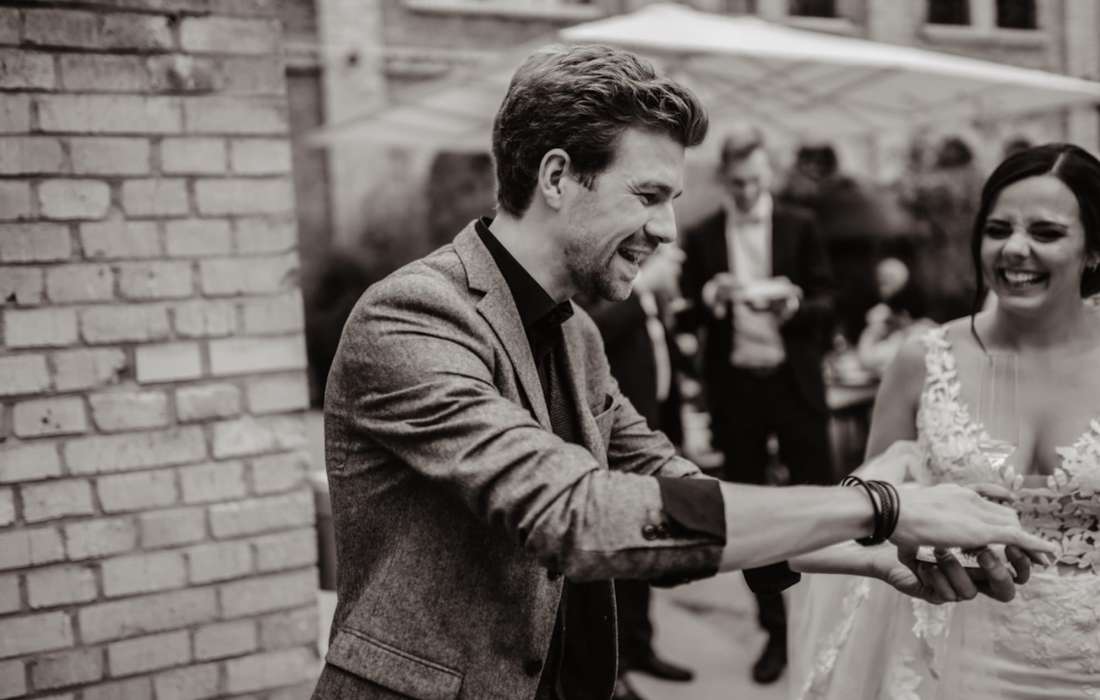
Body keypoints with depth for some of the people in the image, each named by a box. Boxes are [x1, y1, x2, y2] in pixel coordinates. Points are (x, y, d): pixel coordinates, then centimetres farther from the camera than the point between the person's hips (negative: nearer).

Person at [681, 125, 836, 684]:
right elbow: (689, 318, 2)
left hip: (795, 385, -1)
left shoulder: (800, 226, 2)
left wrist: (793, 306, -21)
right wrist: (710, 298, -19)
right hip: (734, 388, 1)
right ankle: (775, 630, 21)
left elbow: (827, 304, 0)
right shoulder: (701, 238, 2)